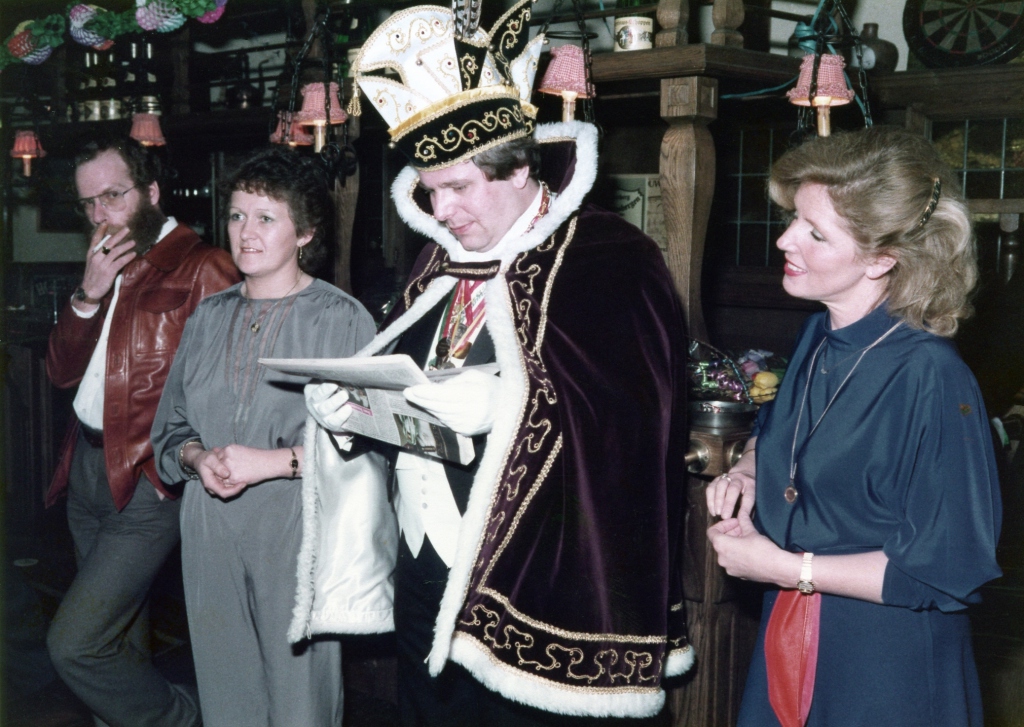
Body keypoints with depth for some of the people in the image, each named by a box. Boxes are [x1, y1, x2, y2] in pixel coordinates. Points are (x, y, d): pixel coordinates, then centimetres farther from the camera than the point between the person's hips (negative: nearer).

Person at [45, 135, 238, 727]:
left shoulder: (205, 268, -11)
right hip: (88, 467, 8)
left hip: (147, 479, -8)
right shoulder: (106, 268, 16)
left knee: (75, 643, -11)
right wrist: (89, 296, -4)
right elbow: (63, 373, 9)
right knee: (120, 639, 17)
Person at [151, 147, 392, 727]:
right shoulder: (210, 317, 12)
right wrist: (198, 458, -4)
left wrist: (273, 461, -15)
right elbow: (171, 428, 17)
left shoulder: (344, 319, -4)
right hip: (212, 532, 5)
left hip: (299, 531, -4)